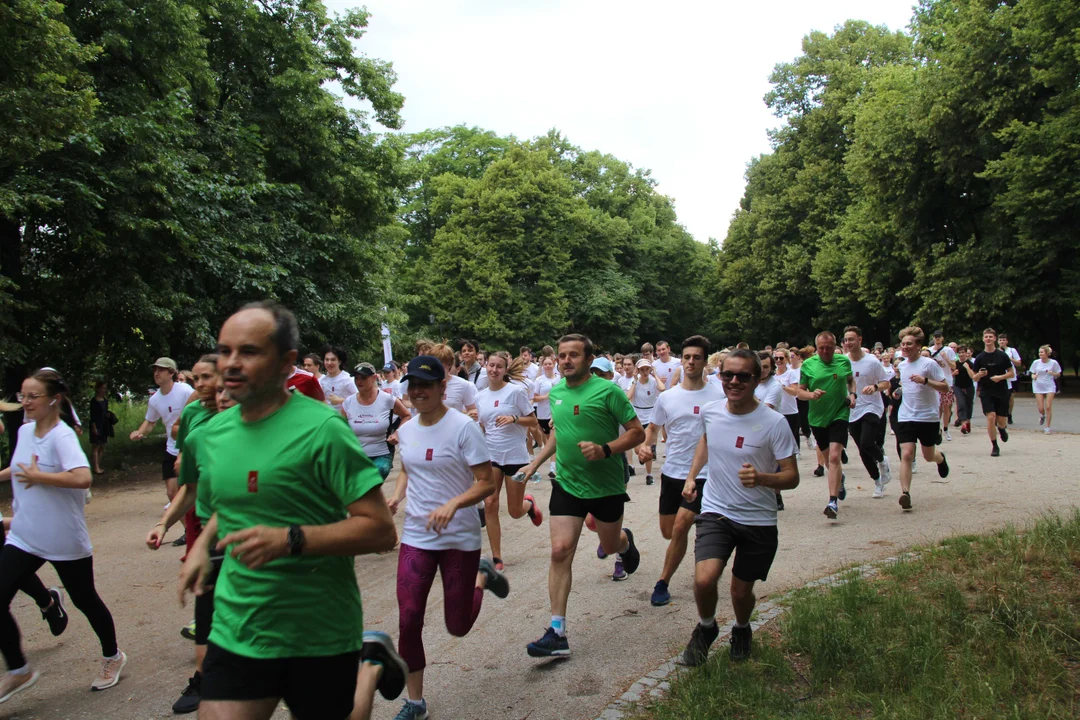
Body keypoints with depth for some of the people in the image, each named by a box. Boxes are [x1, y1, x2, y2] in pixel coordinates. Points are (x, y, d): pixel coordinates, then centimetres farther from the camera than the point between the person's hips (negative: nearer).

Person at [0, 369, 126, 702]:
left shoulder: (61, 436, -19)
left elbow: (82, 477, -36)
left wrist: (37, 477, -26)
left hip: (65, 541, -6)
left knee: (84, 600, 9)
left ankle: (112, 657, 33)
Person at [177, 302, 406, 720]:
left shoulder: (321, 429, -17)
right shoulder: (212, 434, 4)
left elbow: (381, 531, -19)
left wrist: (290, 539, -29)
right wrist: (203, 543, 6)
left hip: (321, 635, -5)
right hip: (235, 633, 5)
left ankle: (371, 666, 40)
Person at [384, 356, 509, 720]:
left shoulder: (463, 427, -14)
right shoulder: (406, 430, 3)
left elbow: (487, 484, -15)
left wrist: (452, 505, -31)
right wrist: (396, 497, 1)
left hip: (460, 537, -4)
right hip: (416, 537, 4)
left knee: (458, 626, 7)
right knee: (408, 621, -4)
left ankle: (481, 577, 38)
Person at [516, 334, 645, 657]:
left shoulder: (607, 390, -15)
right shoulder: (556, 392, 3)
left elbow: (637, 433, -13)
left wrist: (605, 450, -27)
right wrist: (536, 462, 15)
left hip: (606, 485, -3)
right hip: (567, 484, 3)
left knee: (610, 546, 17)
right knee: (560, 551, -8)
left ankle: (625, 540, 58)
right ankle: (557, 633, -3)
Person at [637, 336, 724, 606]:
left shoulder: (718, 396, -6)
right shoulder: (667, 397, 2)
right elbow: (653, 428, 15)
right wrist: (644, 445, -6)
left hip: (703, 474, -4)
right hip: (671, 472, 4)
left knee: (680, 527, -15)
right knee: (668, 532, 13)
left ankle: (663, 584, 2)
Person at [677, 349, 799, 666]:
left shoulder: (774, 423, -16)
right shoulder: (711, 411, -3)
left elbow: (792, 477, -14)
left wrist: (761, 478, -34)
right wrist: (691, 476, 14)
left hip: (759, 521, -1)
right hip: (716, 512, 2)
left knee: (741, 592, 8)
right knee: (704, 580, -19)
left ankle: (742, 629, 45)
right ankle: (706, 628, 15)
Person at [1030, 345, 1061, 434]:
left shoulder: (1053, 363, -5)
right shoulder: (1036, 362, 0)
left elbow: (1058, 374, 5)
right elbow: (1032, 374, 9)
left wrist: (1053, 373, -17)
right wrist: (1033, 376, -14)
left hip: (1049, 387, -1)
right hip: (1038, 387, 1)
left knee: (1048, 407, -8)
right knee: (1041, 409, -2)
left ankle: (1047, 427, 3)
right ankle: (1042, 416, 36)